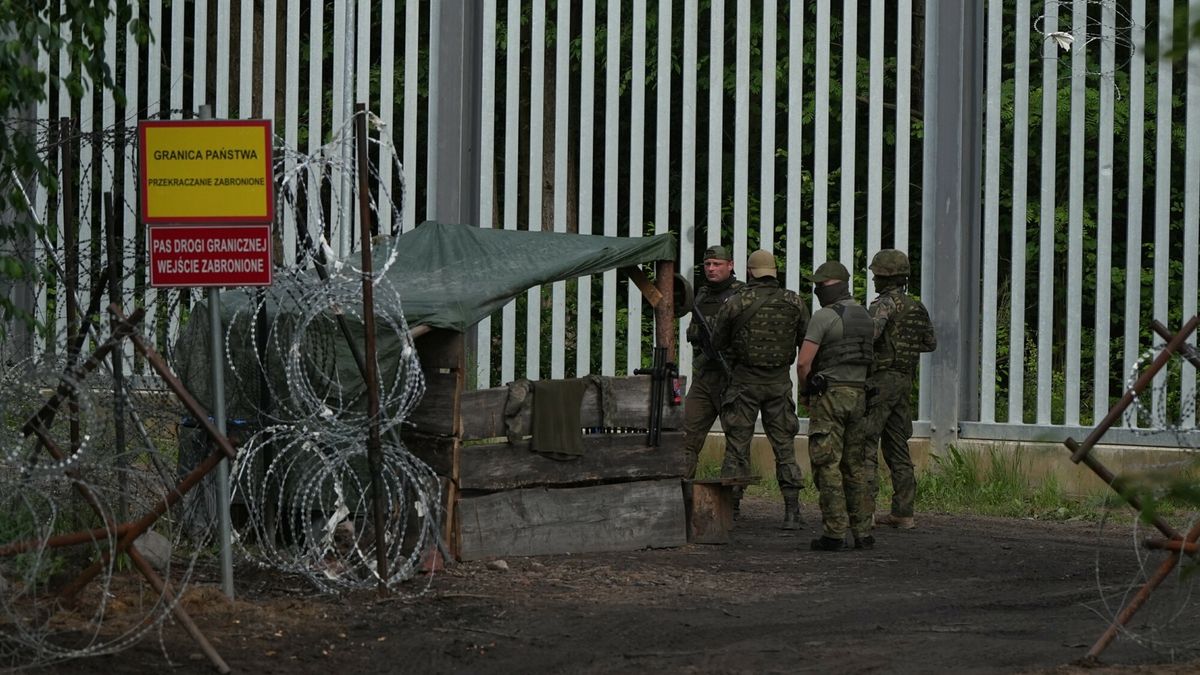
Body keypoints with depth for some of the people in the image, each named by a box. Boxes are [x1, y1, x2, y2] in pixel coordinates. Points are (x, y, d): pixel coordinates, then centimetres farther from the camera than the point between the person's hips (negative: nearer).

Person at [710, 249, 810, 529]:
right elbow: (806, 340, 5)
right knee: (785, 447, 6)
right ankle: (792, 512, 1)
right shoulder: (794, 303, -3)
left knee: (737, 447, 5)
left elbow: (719, 341, -1)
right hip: (780, 382, 2)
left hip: (745, 382, -2)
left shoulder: (736, 303, -10)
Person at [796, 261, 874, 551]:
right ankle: (863, 531, 10)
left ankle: (834, 533, -9)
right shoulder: (865, 317, 13)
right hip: (858, 394, 7)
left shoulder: (824, 316, -11)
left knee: (827, 465, -5)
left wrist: (806, 391, 3)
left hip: (829, 395, -7)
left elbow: (803, 362, -13)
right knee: (854, 465, 12)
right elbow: (869, 359, 16)